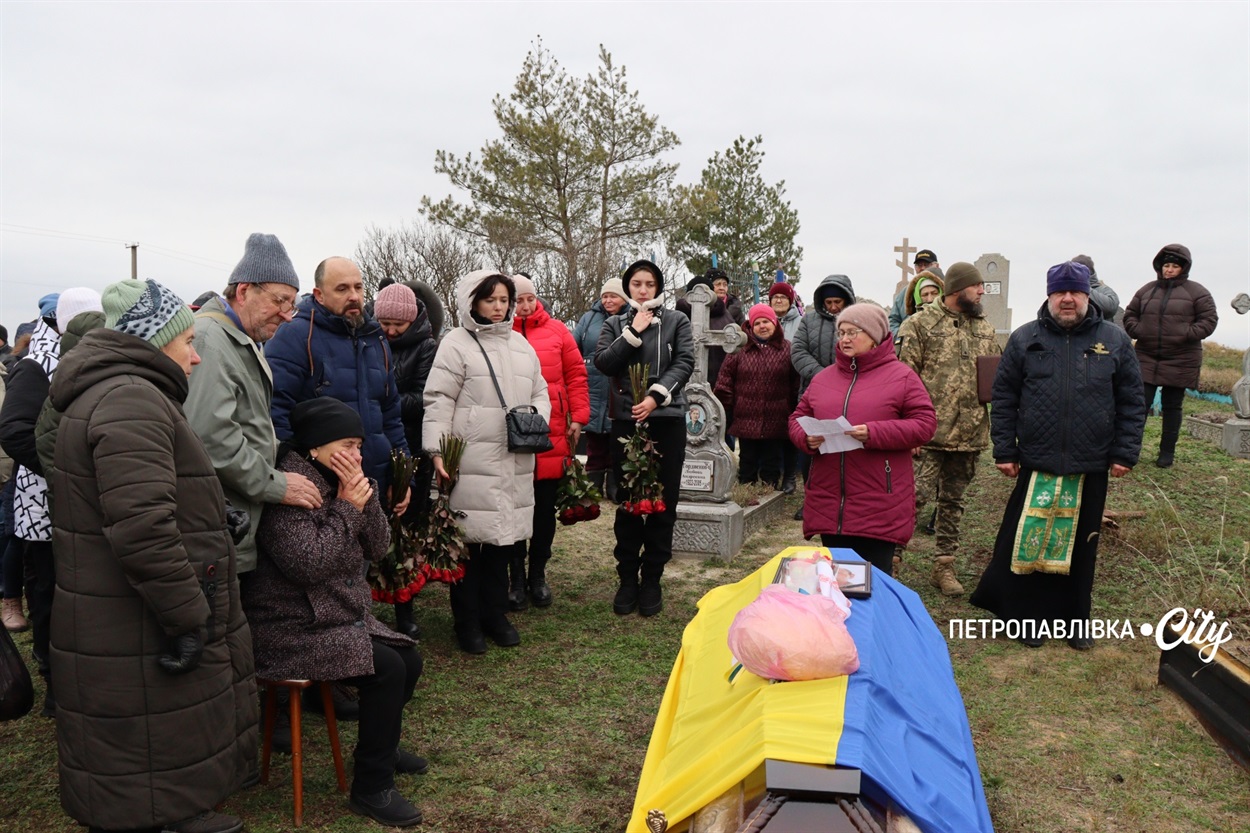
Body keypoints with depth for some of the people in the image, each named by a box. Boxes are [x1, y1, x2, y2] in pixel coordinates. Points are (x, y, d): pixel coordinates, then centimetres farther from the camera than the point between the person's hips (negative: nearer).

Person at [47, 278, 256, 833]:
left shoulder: (107, 391, 16)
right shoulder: (132, 399, -20)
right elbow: (142, 527, -31)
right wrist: (189, 616, -23)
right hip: (138, 637, -11)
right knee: (150, 783, 3)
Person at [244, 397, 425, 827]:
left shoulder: (336, 483, 8)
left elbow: (378, 547, 3)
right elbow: (310, 564, -28)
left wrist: (364, 496, -12)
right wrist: (347, 509, -20)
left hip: (342, 617, 9)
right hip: (291, 631, -9)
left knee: (410, 660, 6)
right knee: (387, 669, -21)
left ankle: (379, 747, 31)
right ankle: (370, 787, -6)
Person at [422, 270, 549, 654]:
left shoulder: (520, 344, 18)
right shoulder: (456, 343, -1)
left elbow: (540, 393, 23)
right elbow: (438, 401, -7)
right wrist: (437, 451, -14)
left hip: (515, 462, 6)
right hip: (471, 461, -5)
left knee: (503, 538, 10)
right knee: (470, 540, 0)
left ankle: (495, 615, 25)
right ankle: (468, 623, 14)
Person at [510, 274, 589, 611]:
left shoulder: (556, 330, 7)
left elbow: (576, 374, 8)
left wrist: (578, 417, 2)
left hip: (552, 434, 2)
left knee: (545, 508, 11)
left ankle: (538, 575, 26)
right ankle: (516, 578, 20)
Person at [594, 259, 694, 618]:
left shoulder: (677, 322, 9)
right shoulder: (615, 324, 12)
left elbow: (684, 363, -3)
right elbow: (603, 362, -2)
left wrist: (656, 396, -13)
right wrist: (633, 331, -6)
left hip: (667, 420, -1)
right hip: (626, 420, 1)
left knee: (663, 501, 3)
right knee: (627, 503, 4)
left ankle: (652, 580, 13)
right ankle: (627, 578, 16)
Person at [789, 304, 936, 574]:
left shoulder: (901, 376, 0)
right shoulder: (823, 378, 14)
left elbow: (924, 423, -7)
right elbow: (798, 418, 17)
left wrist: (874, 433, -20)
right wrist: (806, 438, -7)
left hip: (879, 506, -5)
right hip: (828, 504, 5)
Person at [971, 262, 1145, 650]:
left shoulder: (1115, 340, 2)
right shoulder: (1025, 339, 1)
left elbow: (1132, 402, 5)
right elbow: (1004, 398, 2)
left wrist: (1125, 453, 0)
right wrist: (1005, 451, -1)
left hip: (1091, 468, 1)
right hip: (1036, 464, -1)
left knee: (1080, 545, 12)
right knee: (1028, 540, 5)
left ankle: (1074, 619, 27)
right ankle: (1028, 615, 20)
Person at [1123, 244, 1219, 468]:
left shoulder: (1196, 291, 0)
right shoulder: (1147, 290, 9)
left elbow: (1209, 320, -3)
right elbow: (1129, 315, 16)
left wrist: (1187, 335, -16)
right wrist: (1137, 330, -3)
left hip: (1180, 360, -2)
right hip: (1147, 357, 2)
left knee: (1172, 407, 7)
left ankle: (1167, 452, 15)